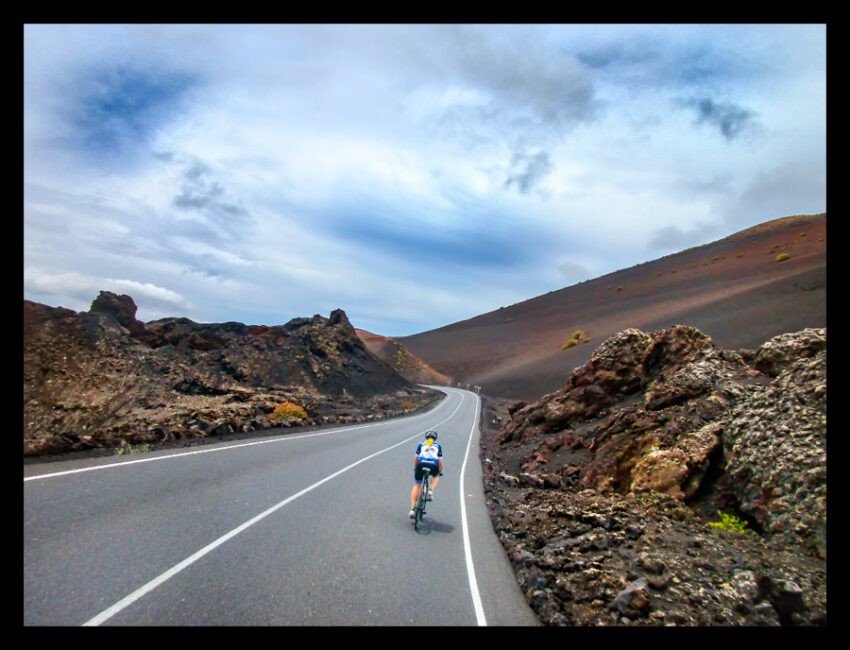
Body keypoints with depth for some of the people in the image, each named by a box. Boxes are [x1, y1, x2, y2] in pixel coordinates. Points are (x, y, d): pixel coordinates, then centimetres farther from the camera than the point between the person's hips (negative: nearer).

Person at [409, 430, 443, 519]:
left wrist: (415, 468, 41)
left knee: (416, 486, 16)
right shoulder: (438, 445, 28)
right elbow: (440, 460, 23)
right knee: (436, 476, 35)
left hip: (421, 464, 0)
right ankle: (431, 491, 9)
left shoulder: (421, 444, 27)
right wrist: (440, 472, 37)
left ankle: (412, 509, 10)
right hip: (434, 465, 0)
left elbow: (416, 457, 26)